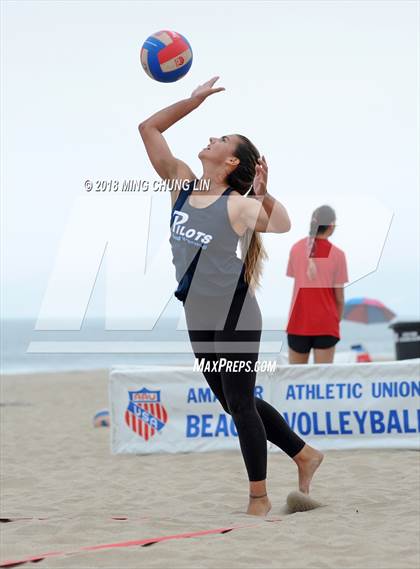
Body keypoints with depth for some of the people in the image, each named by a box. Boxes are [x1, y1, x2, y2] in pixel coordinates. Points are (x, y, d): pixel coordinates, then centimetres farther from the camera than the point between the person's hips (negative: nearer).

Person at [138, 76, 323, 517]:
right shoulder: (182, 183, 3)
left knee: (239, 404, -2)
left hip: (235, 321, -7)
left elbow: (286, 225, -31)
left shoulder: (239, 205, -15)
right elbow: (148, 128, 4)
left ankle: (259, 498, 10)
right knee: (236, 403, 16)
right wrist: (195, 100, 2)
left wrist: (262, 191, -31)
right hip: (198, 321, 7)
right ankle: (304, 455, 32)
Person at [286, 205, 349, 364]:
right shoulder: (337, 254, -7)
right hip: (326, 324, -3)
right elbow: (339, 296, -3)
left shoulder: (296, 248, 1)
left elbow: (296, 282, 4)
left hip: (298, 322, 3)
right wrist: (338, 319, 13)